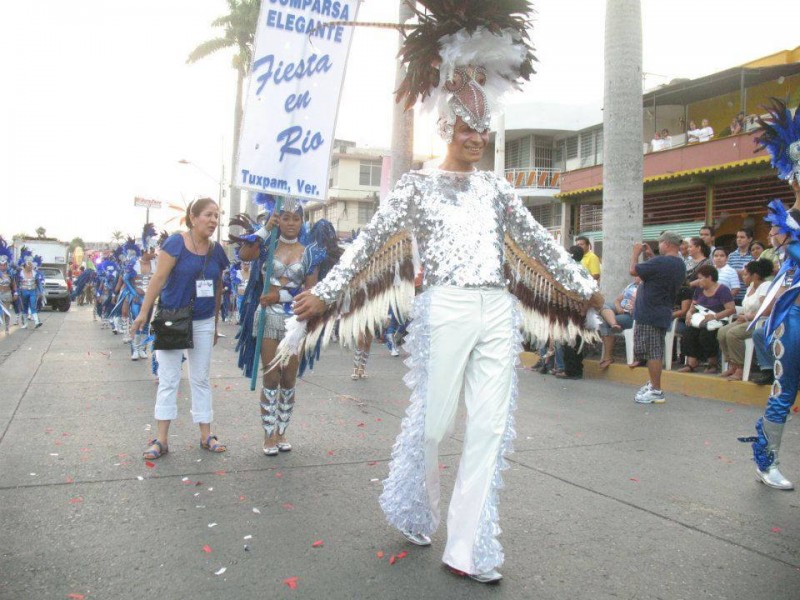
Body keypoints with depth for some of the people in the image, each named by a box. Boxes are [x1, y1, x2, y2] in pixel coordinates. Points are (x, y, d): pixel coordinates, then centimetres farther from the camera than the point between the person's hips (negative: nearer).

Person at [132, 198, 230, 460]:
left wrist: (216, 323, 13)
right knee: (168, 380, 2)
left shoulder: (216, 251, 3)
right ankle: (161, 439, 9)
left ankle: (206, 436, 18)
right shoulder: (176, 243, -11)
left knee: (201, 379, 10)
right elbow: (159, 278, -15)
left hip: (203, 323, 4)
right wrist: (144, 312, -18)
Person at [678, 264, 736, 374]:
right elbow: (693, 307, 18)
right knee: (688, 331, -24)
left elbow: (732, 309, -15)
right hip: (702, 322, 6)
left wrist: (714, 316, -28)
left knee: (705, 333, -34)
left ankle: (713, 363, -13)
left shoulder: (722, 290, -5)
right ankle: (692, 363, -28)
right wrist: (689, 313, -6)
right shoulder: (699, 289, 16)